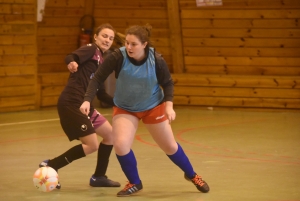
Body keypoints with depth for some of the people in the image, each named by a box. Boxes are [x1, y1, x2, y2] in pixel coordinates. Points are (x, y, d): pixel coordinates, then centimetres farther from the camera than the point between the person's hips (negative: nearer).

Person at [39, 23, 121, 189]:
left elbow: (101, 94, 23)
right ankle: (50, 166, -3)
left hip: (84, 105, 9)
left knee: (110, 134, 15)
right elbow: (69, 57, -24)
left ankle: (98, 177, 26)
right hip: (71, 103, -9)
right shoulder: (91, 49, -4)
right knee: (92, 145, -11)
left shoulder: (102, 61, 21)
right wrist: (72, 62, -47)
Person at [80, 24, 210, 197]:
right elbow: (98, 78, -22)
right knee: (120, 144, -19)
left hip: (153, 107, 0)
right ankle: (134, 183, 6)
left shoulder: (156, 60, -23)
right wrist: (88, 100, -33)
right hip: (125, 109, 0)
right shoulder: (118, 57, -26)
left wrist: (168, 105, -22)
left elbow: (168, 83, -8)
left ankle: (192, 175, 37)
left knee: (170, 146, 10)